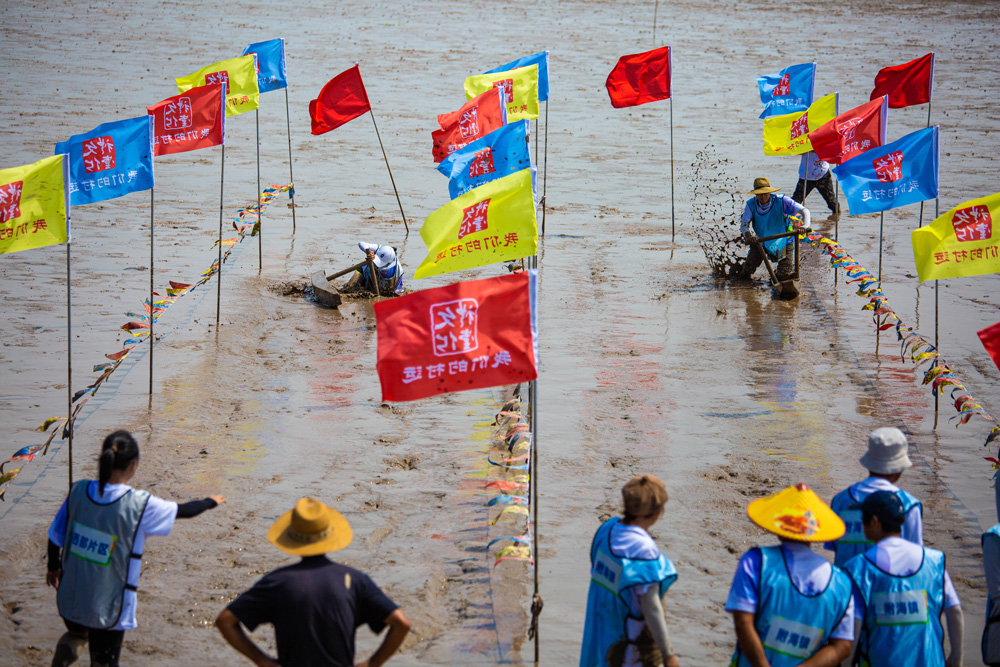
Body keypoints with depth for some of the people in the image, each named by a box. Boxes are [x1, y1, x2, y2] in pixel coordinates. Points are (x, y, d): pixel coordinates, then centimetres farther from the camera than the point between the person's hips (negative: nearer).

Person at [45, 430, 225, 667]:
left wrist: (53, 567, 24)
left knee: (77, 633, 35)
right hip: (108, 608, -4)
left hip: (70, 600, 4)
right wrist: (210, 502, 20)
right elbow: (183, 511, -2)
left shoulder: (78, 491, -8)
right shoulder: (140, 505, -18)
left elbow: (55, 537, 3)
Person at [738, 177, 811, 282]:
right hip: (760, 241, 2)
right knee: (744, 275, -1)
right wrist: (747, 234, -43)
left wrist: (805, 226, -47)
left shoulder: (781, 201, -22)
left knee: (785, 276, -9)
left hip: (782, 241, -2)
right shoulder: (751, 204, -14)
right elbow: (744, 224, -19)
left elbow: (804, 211, -26)